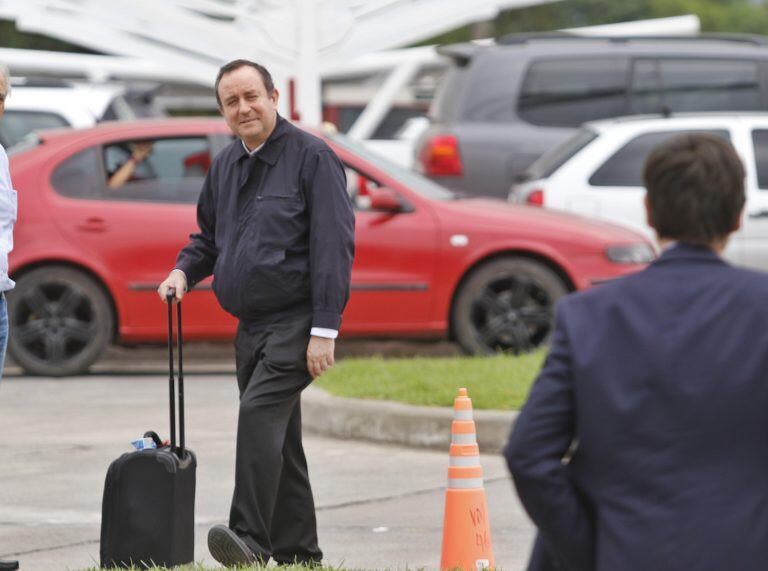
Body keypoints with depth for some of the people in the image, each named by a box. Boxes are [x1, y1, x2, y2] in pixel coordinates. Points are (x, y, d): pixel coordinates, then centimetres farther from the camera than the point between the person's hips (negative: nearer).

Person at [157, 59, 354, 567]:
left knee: (259, 411, -25)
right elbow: (210, 236, 28)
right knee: (277, 438, 11)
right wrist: (184, 271, 5)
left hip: (296, 321, -8)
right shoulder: (225, 165, 14)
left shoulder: (311, 157, -9)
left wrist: (325, 330, -19)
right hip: (250, 325, 8)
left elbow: (334, 245, -14)